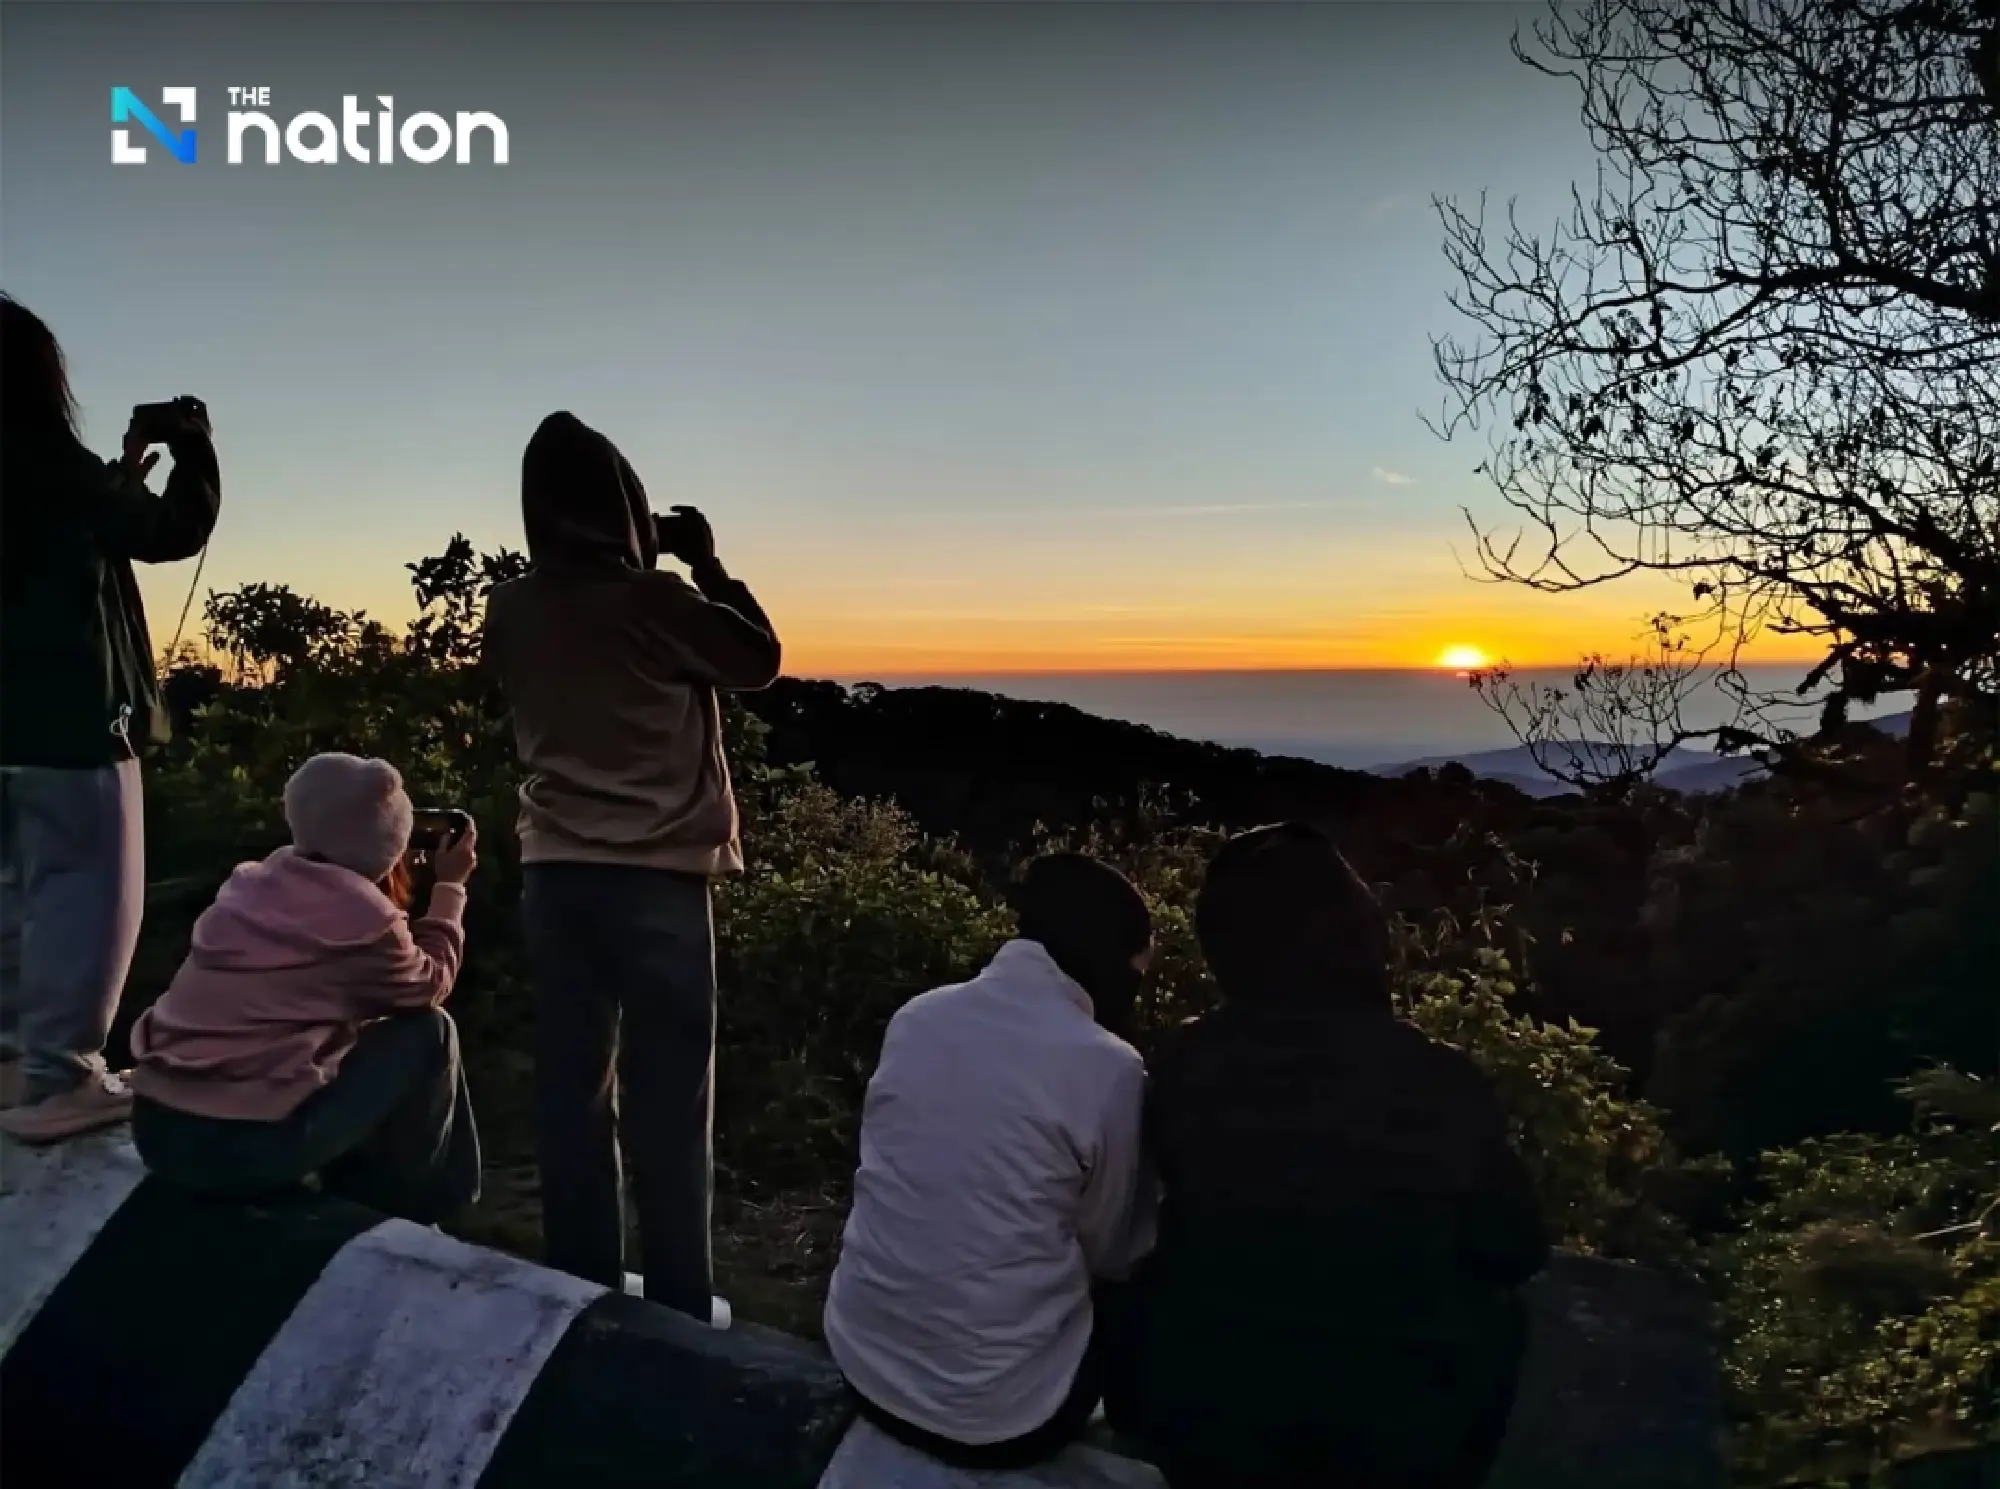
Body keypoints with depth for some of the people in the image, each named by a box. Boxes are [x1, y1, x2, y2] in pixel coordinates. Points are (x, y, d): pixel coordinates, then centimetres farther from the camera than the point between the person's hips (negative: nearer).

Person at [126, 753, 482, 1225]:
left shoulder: (251, 884, 8)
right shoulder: (363, 918, -11)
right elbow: (430, 987, 9)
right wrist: (450, 888, 16)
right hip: (247, 1142, -7)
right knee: (429, 1033, 5)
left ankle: (357, 1195, 34)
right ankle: (402, 1209, 19)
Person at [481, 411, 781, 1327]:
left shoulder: (510, 611, 4)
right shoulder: (654, 600, -11)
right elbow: (760, 660, 3)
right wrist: (706, 563, 11)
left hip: (555, 872, 5)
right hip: (657, 877, -5)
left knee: (573, 1093, 11)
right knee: (668, 1103, 3)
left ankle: (582, 1289, 22)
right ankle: (679, 1308, 12)